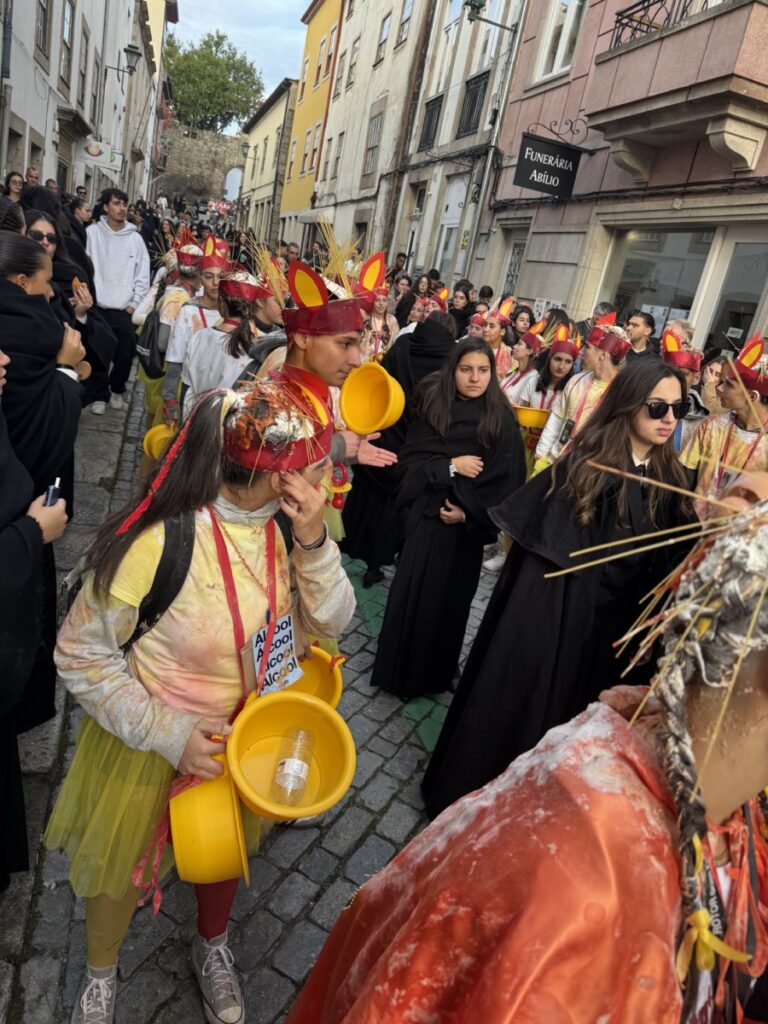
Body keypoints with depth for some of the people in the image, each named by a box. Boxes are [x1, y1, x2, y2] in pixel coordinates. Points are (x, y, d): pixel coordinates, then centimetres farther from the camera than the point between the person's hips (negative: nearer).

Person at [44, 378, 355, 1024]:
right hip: (150, 741, -4)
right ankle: (101, 971, 58)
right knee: (123, 862, 23)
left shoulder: (287, 524, -17)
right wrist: (170, 734, -25)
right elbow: (81, 655, -21)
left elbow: (330, 621, -12)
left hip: (242, 734, 5)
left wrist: (313, 543, -29)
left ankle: (213, 947, 62)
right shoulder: (158, 544, -34)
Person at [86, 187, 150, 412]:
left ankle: (117, 389, 28)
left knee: (125, 355, 5)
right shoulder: (93, 232, 0)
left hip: (125, 308, 1)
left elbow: (143, 275, 5)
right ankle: (100, 395, 18)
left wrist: (134, 303, -1)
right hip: (98, 306, -1)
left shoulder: (135, 237, 5)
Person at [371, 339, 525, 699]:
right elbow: (408, 459, -2)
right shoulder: (432, 406, 1)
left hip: (466, 524, -1)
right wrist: (450, 466, -15)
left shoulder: (501, 419, -3)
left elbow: (507, 477, -5)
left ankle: (433, 674, 30)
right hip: (424, 516, 1)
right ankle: (399, 669, 26)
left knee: (448, 598, 10)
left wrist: (470, 512, -13)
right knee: (410, 593, 6)